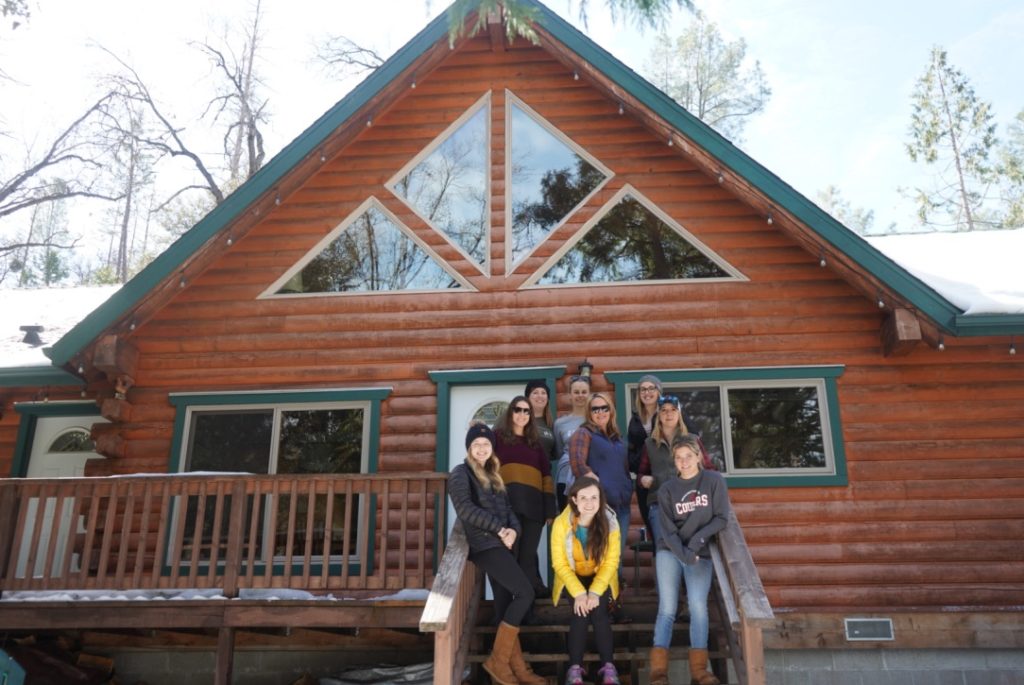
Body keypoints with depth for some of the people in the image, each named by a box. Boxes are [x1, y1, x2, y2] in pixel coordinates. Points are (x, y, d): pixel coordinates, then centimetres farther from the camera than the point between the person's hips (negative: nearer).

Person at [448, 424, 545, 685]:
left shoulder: (493, 475, 22)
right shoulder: (461, 473, -1)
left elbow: (507, 508, 16)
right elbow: (465, 509, -15)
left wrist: (513, 530, -6)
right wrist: (499, 529, -14)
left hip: (498, 544, 8)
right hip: (485, 544, -8)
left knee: (506, 603, 5)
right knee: (525, 592, -13)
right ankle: (498, 660, -6)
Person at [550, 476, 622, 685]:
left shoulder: (610, 522, -16)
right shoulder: (561, 523, -18)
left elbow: (611, 562, -14)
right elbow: (560, 563, -14)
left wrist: (595, 592, -26)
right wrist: (579, 593, -26)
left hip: (600, 578, 1)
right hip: (572, 578, 0)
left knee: (599, 610, -26)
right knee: (580, 611, -26)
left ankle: (608, 666, -22)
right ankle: (575, 668, -24)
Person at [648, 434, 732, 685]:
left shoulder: (714, 480, -1)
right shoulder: (667, 489, 1)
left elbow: (722, 518, -3)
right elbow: (667, 531, -4)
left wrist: (698, 539, -14)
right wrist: (683, 554, -18)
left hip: (701, 553, 0)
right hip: (670, 552, 0)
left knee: (698, 605, -17)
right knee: (667, 608, -9)